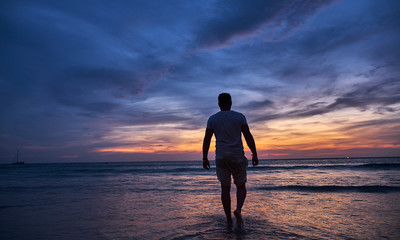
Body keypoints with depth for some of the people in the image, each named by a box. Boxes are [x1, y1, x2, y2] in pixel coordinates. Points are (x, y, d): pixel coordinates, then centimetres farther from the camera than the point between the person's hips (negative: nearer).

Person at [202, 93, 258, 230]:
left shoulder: (212, 119, 2)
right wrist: (255, 155, 1)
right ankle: (238, 210, -8)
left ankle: (229, 219, 17)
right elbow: (248, 137, -4)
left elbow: (206, 140, 0)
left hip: (221, 158, 1)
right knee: (241, 186, 15)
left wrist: (205, 158, 5)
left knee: (225, 188, 12)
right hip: (237, 157, -1)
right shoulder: (239, 117, 0)